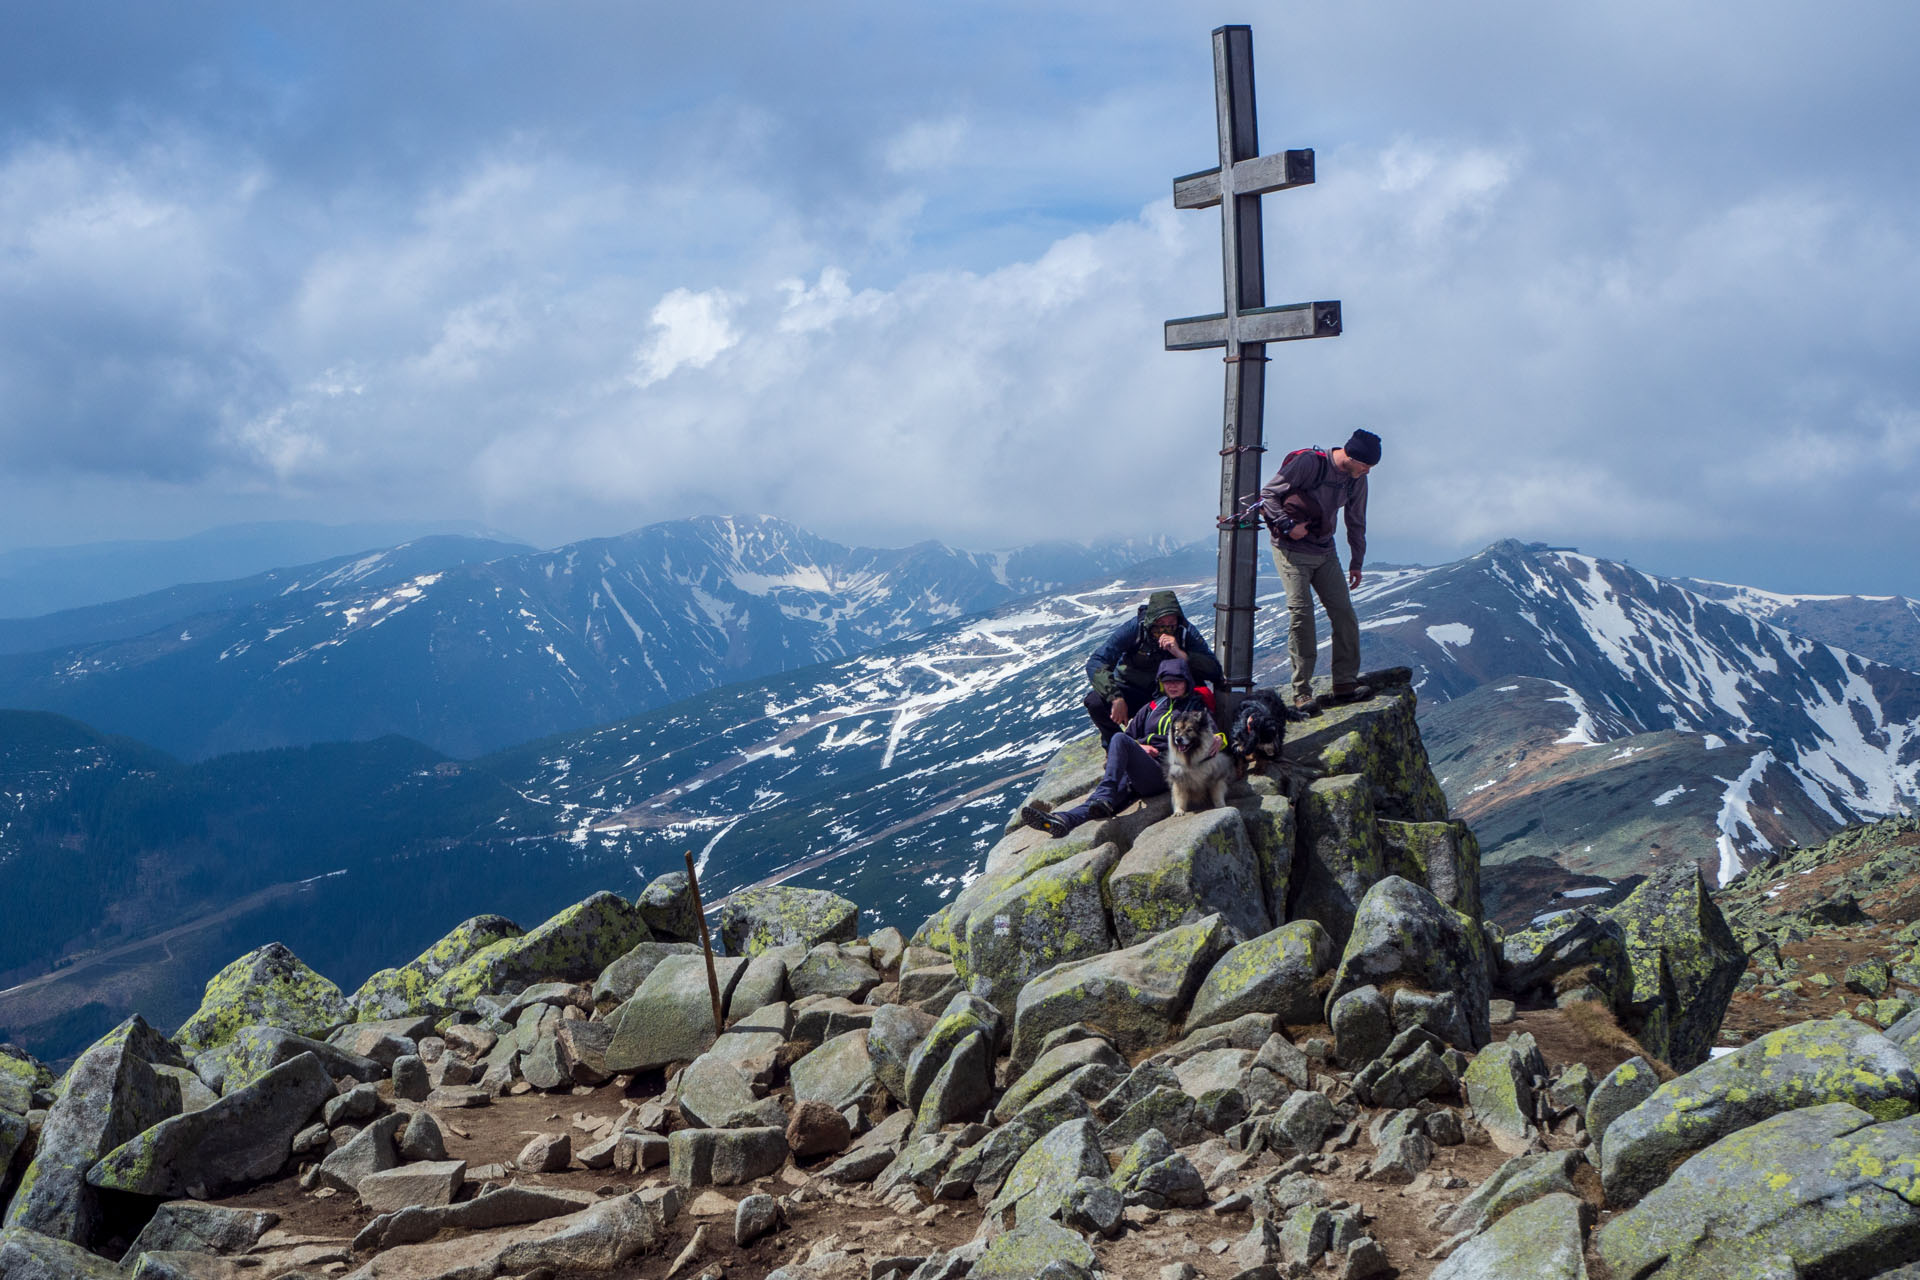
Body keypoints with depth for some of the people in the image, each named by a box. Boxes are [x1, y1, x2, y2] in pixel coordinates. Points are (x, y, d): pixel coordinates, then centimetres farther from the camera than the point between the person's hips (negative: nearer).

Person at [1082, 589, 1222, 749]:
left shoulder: (1187, 632, -15)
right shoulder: (1134, 628, -21)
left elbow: (1215, 671, -22)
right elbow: (1095, 663, -25)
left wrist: (1180, 654, -36)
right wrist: (1116, 698, -38)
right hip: (1132, 690, -1)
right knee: (1095, 701, -30)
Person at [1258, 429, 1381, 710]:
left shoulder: (1357, 480, 3)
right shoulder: (1308, 462, -17)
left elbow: (1356, 522, 19)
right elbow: (1268, 494, -12)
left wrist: (1357, 561, 21)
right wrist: (1288, 525, -21)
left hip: (1325, 552, 6)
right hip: (1291, 550, -6)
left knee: (1343, 612, -4)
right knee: (1301, 613, -15)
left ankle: (1345, 684, 4)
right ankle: (1302, 692, -12)